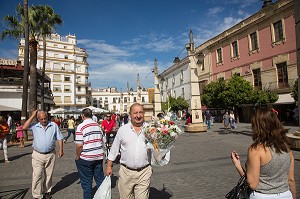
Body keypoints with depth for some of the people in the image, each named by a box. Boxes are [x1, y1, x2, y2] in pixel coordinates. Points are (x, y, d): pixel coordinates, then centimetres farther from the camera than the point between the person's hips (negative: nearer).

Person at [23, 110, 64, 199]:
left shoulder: (54, 125, -1)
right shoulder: (34, 126, -1)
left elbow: (59, 138, 2)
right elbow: (24, 127, -19)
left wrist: (61, 149, -4)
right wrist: (32, 116, -14)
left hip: (50, 154, 1)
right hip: (37, 155, -1)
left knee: (48, 175, 14)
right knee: (37, 176, 1)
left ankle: (47, 191, 32)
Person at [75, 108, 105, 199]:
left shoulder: (81, 126, -11)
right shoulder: (98, 125, 6)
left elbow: (79, 145, -16)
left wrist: (77, 157, -2)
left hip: (86, 158, -5)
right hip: (99, 157, 5)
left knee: (86, 182, 10)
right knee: (100, 179, 16)